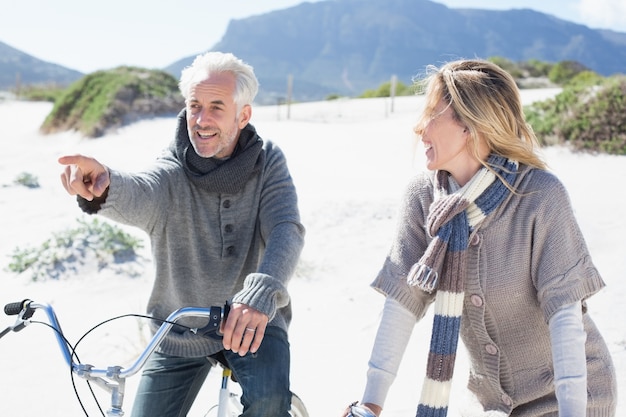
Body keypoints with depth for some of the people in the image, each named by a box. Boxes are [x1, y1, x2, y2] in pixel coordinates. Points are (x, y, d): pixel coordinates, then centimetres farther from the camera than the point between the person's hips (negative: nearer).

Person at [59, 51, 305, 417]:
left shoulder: (268, 162, -10)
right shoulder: (172, 171, -14)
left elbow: (286, 230, -24)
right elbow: (137, 197, -36)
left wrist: (261, 293, -44)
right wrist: (105, 186, -62)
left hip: (252, 321, -1)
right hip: (180, 331, 1)